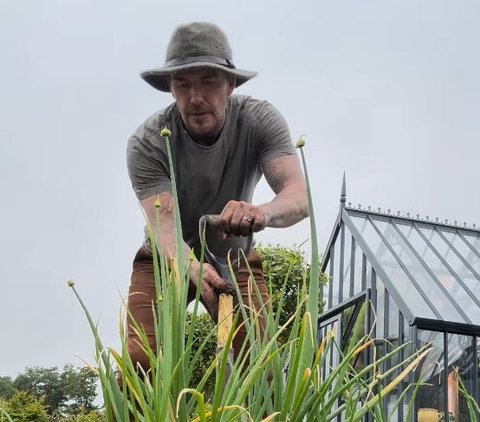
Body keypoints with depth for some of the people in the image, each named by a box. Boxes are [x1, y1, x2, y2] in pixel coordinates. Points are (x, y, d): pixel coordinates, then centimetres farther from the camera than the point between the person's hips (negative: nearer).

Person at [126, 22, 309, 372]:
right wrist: (194, 269, -55)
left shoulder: (260, 121, -21)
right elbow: (164, 225, -32)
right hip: (168, 260, -1)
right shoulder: (146, 144, -24)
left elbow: (300, 196, -34)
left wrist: (262, 213, -58)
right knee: (140, 360, -18)